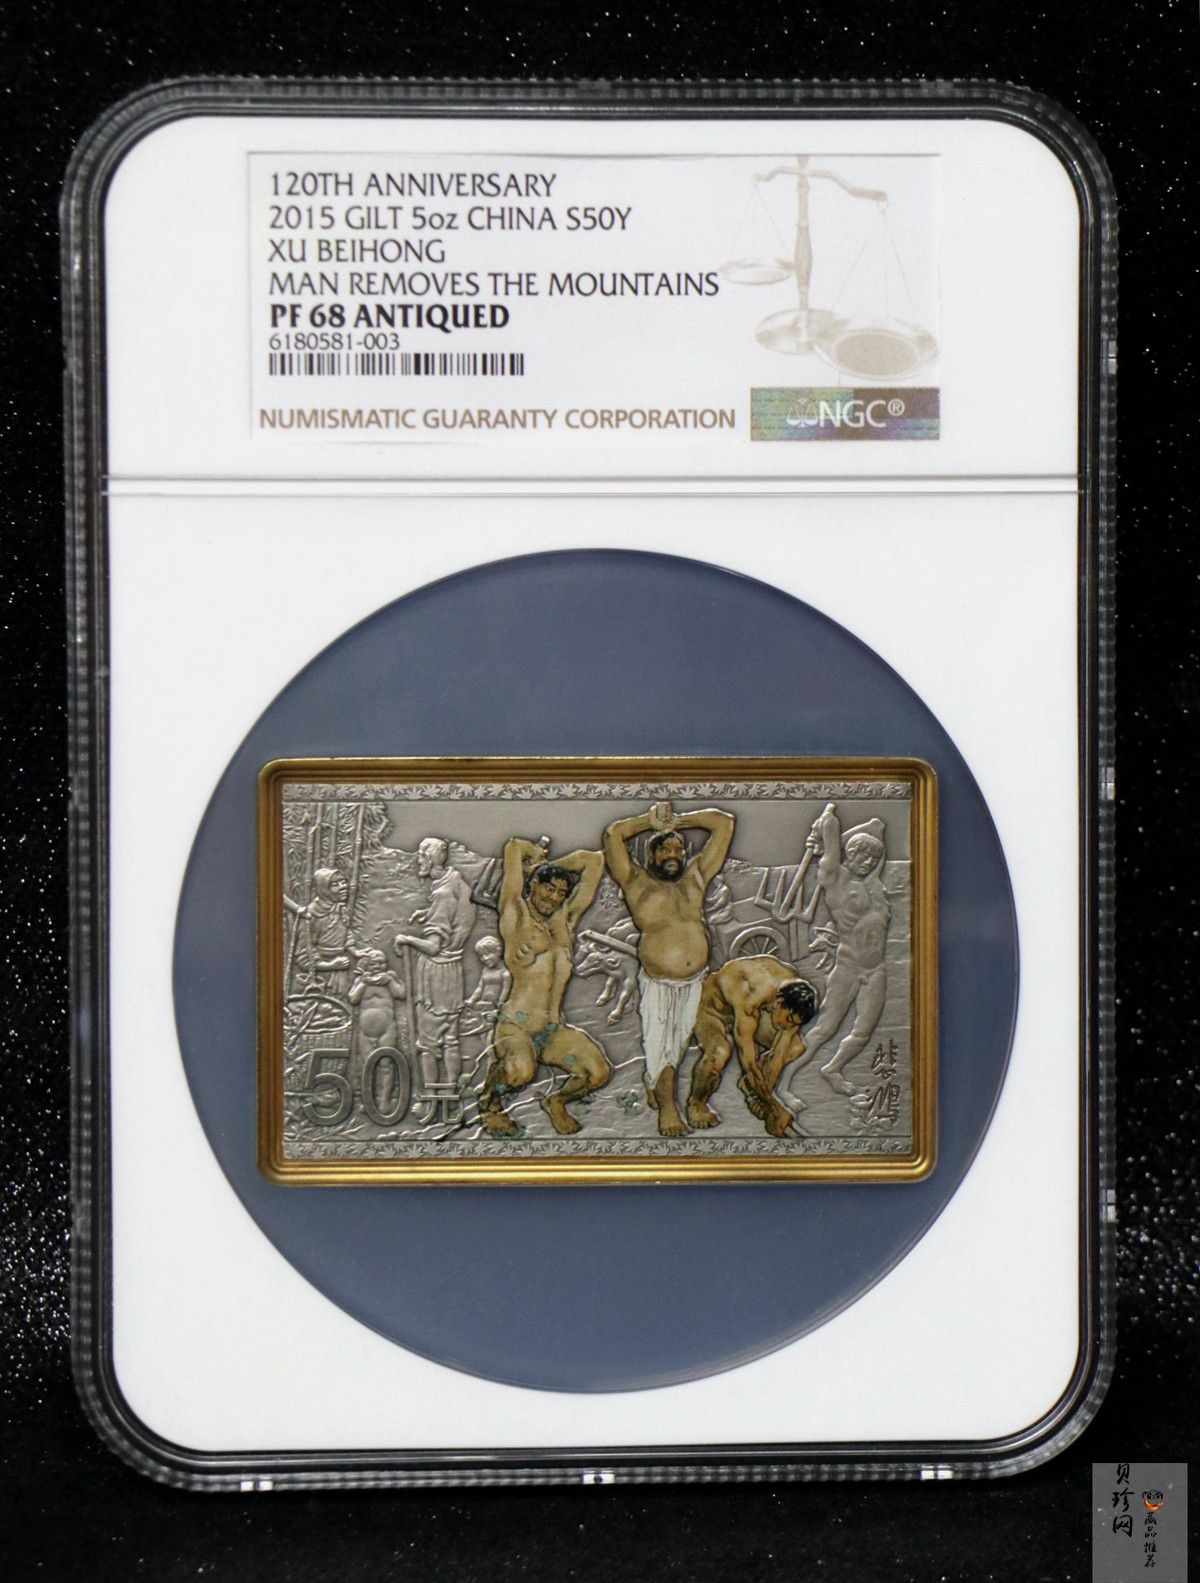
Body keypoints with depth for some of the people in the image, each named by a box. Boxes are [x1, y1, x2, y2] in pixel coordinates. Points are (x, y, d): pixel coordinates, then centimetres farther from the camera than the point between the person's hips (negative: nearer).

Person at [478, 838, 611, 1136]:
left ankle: (557, 1101, 19)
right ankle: (488, 1103, 1)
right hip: (515, 1026, -6)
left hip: (555, 1030, 6)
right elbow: (515, 847, -3)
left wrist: (547, 864, 20)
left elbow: (595, 862, 18)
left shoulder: (566, 919, 14)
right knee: (520, 1071, -36)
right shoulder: (516, 916, 0)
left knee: (599, 1072, -15)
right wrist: (539, 859, 18)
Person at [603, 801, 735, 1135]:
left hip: (694, 982, 4)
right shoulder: (637, 882, 2)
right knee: (658, 1043, -3)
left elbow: (724, 822, 13)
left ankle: (653, 1081, 38)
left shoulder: (696, 876, 12)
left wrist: (678, 820, 9)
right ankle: (668, 1108, 9)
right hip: (657, 983, -4)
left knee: (679, 1042, 13)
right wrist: (651, 821, 4)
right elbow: (613, 834, -6)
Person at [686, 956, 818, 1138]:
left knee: (796, 1047, -10)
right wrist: (774, 1108, -30)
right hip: (713, 1006, -7)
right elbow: (749, 1065, -37)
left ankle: (748, 1085, 16)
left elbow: (779, 1054, -15)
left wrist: (766, 1090, -18)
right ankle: (696, 1102, -7)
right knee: (719, 1053, -37)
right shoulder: (750, 1001, -43)